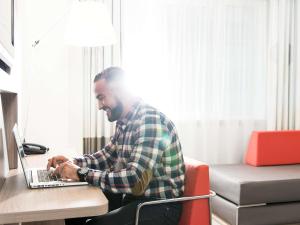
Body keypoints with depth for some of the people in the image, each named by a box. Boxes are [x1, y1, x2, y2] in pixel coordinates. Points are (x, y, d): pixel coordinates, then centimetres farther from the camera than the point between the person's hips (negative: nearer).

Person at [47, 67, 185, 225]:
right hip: (132, 197, 9)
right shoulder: (123, 121, 5)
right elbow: (108, 155, 18)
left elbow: (135, 180, -30)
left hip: (160, 206, -8)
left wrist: (82, 173, -25)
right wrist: (73, 163, 2)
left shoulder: (151, 120, -24)